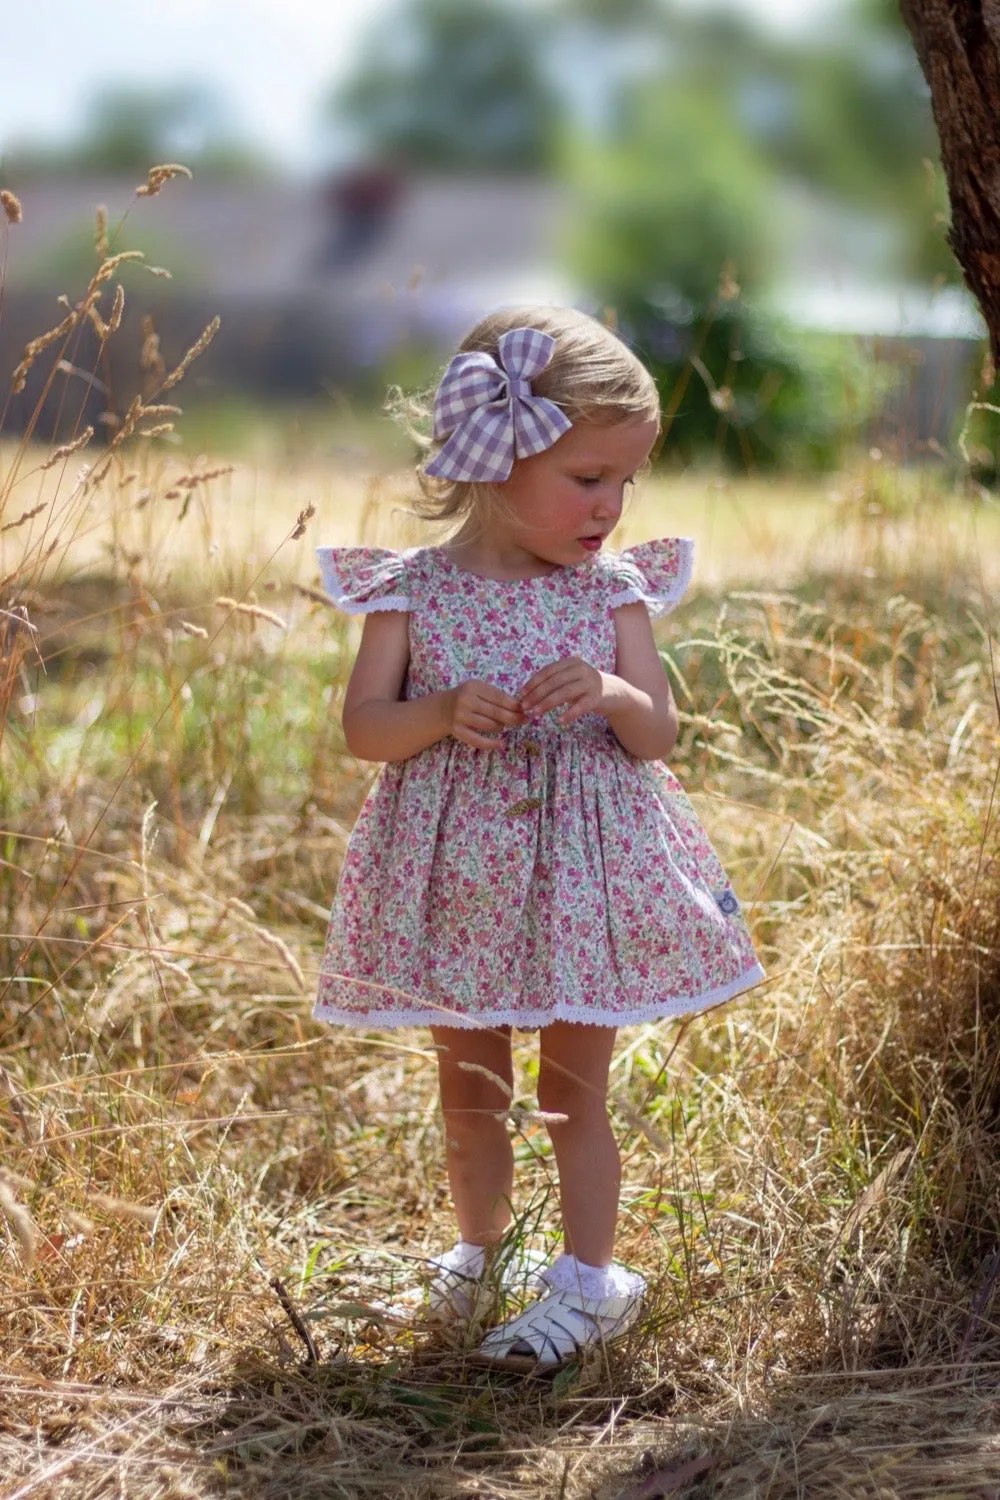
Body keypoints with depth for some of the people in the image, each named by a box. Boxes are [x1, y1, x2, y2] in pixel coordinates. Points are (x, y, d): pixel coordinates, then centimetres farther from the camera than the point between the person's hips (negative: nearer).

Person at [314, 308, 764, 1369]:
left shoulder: (615, 589, -2)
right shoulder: (411, 590, -6)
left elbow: (657, 735, -3)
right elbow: (362, 727, -7)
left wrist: (609, 694, -24)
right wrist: (442, 713, -25)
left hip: (582, 870, 0)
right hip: (454, 872, 1)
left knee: (573, 1085, 3)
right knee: (469, 1085, 15)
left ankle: (590, 1278, 13)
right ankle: (480, 1244, 35)